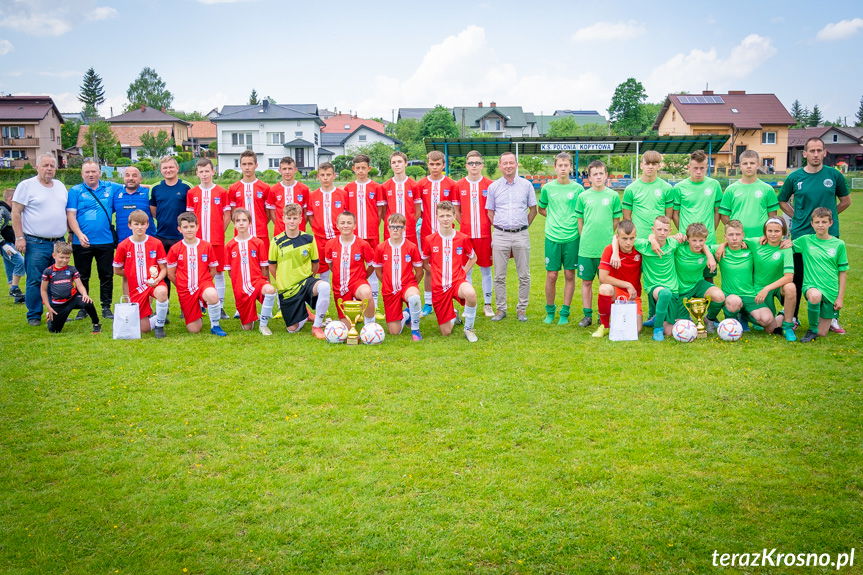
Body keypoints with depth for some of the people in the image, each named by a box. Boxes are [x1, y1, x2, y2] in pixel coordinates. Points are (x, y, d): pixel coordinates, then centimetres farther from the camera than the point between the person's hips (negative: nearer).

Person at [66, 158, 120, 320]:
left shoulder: (110, 188, 7)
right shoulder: (75, 191, 2)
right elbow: (70, 215, -4)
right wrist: (79, 234, -16)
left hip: (106, 241, 2)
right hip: (82, 242, -1)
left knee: (107, 276, 6)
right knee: (82, 276, 6)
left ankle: (106, 307, 15)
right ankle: (83, 308, 16)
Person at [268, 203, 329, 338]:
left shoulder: (308, 239, -4)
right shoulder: (277, 242, -5)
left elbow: (315, 264, 7)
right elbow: (272, 266, 6)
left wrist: (307, 279, 8)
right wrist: (281, 282, 4)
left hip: (306, 281, 0)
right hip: (286, 289, 0)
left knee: (324, 287, -37)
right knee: (292, 329, 2)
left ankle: (317, 326, -19)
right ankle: (305, 314, 39)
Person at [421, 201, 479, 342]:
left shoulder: (463, 238, -1)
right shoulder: (429, 240, -1)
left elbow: (473, 257, 17)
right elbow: (424, 262, 15)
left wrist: (463, 271, 4)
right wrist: (435, 274, 3)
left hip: (458, 282, -1)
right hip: (439, 287, 1)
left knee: (470, 293, -40)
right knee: (446, 332, 1)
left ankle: (469, 329, -13)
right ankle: (453, 315, 39)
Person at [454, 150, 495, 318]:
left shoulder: (490, 185, 0)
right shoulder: (459, 185, 4)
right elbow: (456, 210, 11)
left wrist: (496, 233, -2)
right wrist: (465, 224, 2)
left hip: (485, 234, -1)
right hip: (465, 234, 1)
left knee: (486, 269, 7)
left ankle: (487, 304, 16)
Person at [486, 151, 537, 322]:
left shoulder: (526, 185, 5)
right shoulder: (493, 187, 6)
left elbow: (533, 210, 12)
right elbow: (490, 213, 13)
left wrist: (523, 226, 7)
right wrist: (499, 228, 6)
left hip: (521, 235, 0)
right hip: (500, 235, 0)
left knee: (524, 276, 3)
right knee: (499, 276, 4)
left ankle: (522, 309, 15)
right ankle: (501, 309, 14)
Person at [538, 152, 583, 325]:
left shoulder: (577, 188, 1)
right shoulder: (547, 188, 4)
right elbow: (541, 209, 18)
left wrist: (572, 220, -6)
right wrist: (554, 219, 6)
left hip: (572, 237, 0)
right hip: (552, 237, 1)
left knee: (569, 275, 4)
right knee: (551, 276, 3)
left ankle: (565, 313, 14)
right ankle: (550, 311, 18)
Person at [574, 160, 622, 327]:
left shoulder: (613, 196, 2)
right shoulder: (583, 196, 4)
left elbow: (616, 221, 7)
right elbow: (580, 221, 10)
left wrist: (606, 236, 5)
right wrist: (585, 238, 4)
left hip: (607, 247, -1)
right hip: (586, 248, 1)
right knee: (586, 282, 6)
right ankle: (587, 315, 16)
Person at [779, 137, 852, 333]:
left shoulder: (834, 175, 1)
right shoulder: (794, 177, -1)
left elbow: (846, 200, 14)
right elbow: (782, 201, 13)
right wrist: (797, 217, 3)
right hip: (801, 234, 0)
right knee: (797, 278, 4)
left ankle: (831, 319, 18)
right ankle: (792, 318, 16)